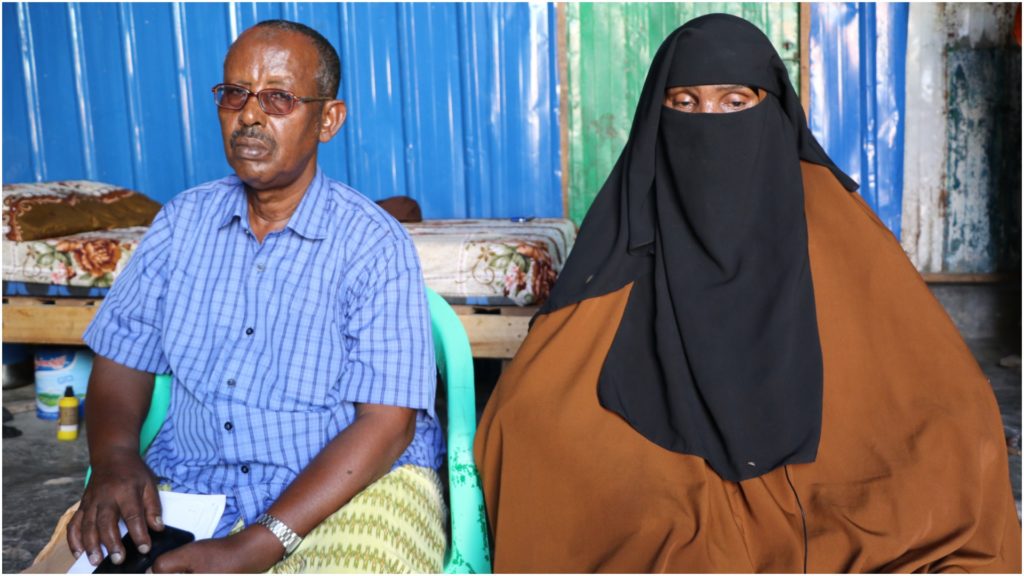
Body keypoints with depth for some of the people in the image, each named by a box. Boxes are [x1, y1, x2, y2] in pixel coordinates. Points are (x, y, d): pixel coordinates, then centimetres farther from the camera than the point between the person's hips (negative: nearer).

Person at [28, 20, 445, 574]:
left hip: (352, 489, -3)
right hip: (186, 486, 4)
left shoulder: (375, 246, -10)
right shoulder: (182, 221, 7)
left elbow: (386, 422, -14)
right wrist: (114, 458, -11)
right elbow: (122, 360, 10)